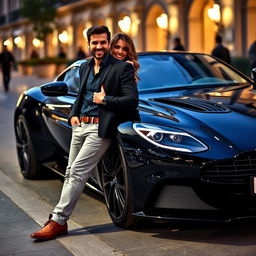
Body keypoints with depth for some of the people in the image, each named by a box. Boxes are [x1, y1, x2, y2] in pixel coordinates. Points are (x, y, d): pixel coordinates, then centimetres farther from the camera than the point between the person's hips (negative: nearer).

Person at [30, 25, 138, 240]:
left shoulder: (122, 68, -5)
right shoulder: (85, 67, 17)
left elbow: (132, 101, -11)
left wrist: (105, 100, -12)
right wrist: (73, 115, 11)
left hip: (100, 129, -8)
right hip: (80, 126, 8)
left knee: (77, 172, -13)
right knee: (70, 173, 9)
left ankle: (58, 220, -11)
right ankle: (60, 222, 14)